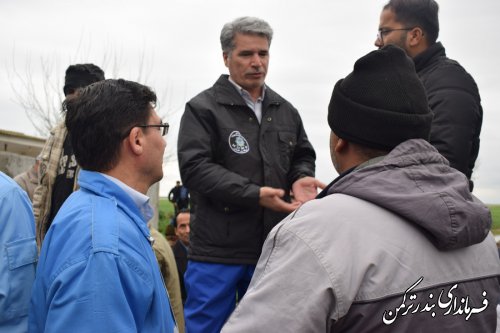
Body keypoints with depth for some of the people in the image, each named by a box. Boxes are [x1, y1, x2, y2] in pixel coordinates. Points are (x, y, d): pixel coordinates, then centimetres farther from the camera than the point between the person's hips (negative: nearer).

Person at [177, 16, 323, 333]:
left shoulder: (286, 110, 13)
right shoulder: (203, 107, -5)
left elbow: (303, 156, 21)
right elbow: (194, 168, -14)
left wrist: (301, 178, -4)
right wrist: (254, 195, -23)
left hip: (273, 247, 5)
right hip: (218, 249, -5)